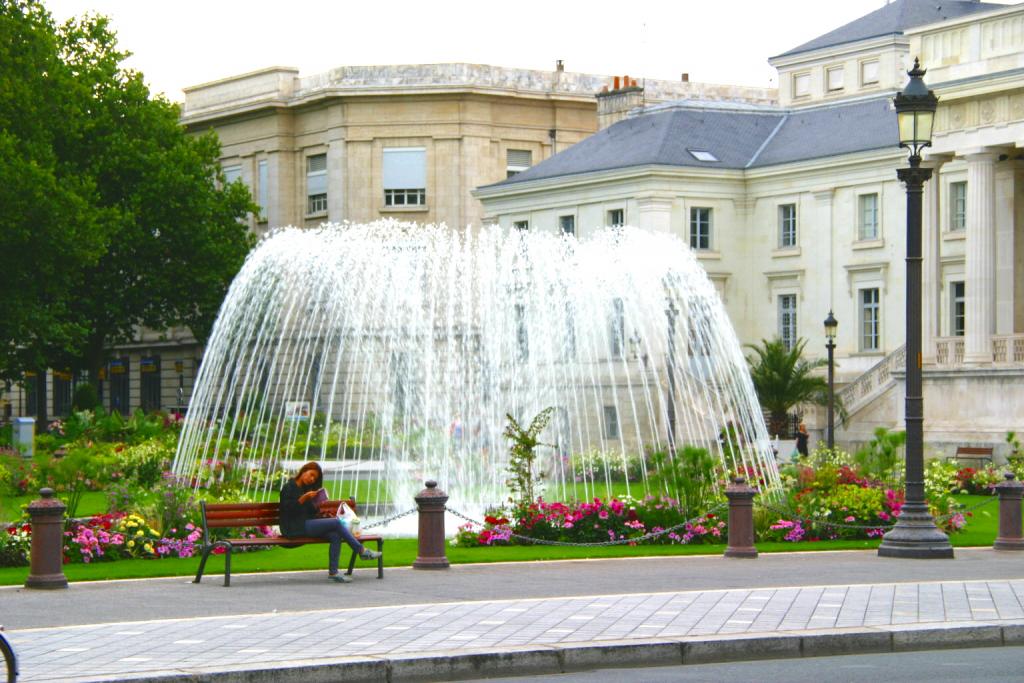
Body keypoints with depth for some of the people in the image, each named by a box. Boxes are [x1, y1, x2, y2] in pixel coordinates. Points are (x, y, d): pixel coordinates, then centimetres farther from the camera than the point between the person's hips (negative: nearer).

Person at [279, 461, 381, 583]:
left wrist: (316, 504, 2)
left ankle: (333, 572, -22)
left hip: (306, 525, 8)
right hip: (294, 528, -8)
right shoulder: (288, 488, 0)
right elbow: (288, 509, -14)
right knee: (336, 522, -18)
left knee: (335, 535, -19)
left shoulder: (306, 489, 23)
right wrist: (304, 498, -19)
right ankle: (362, 551, -10)